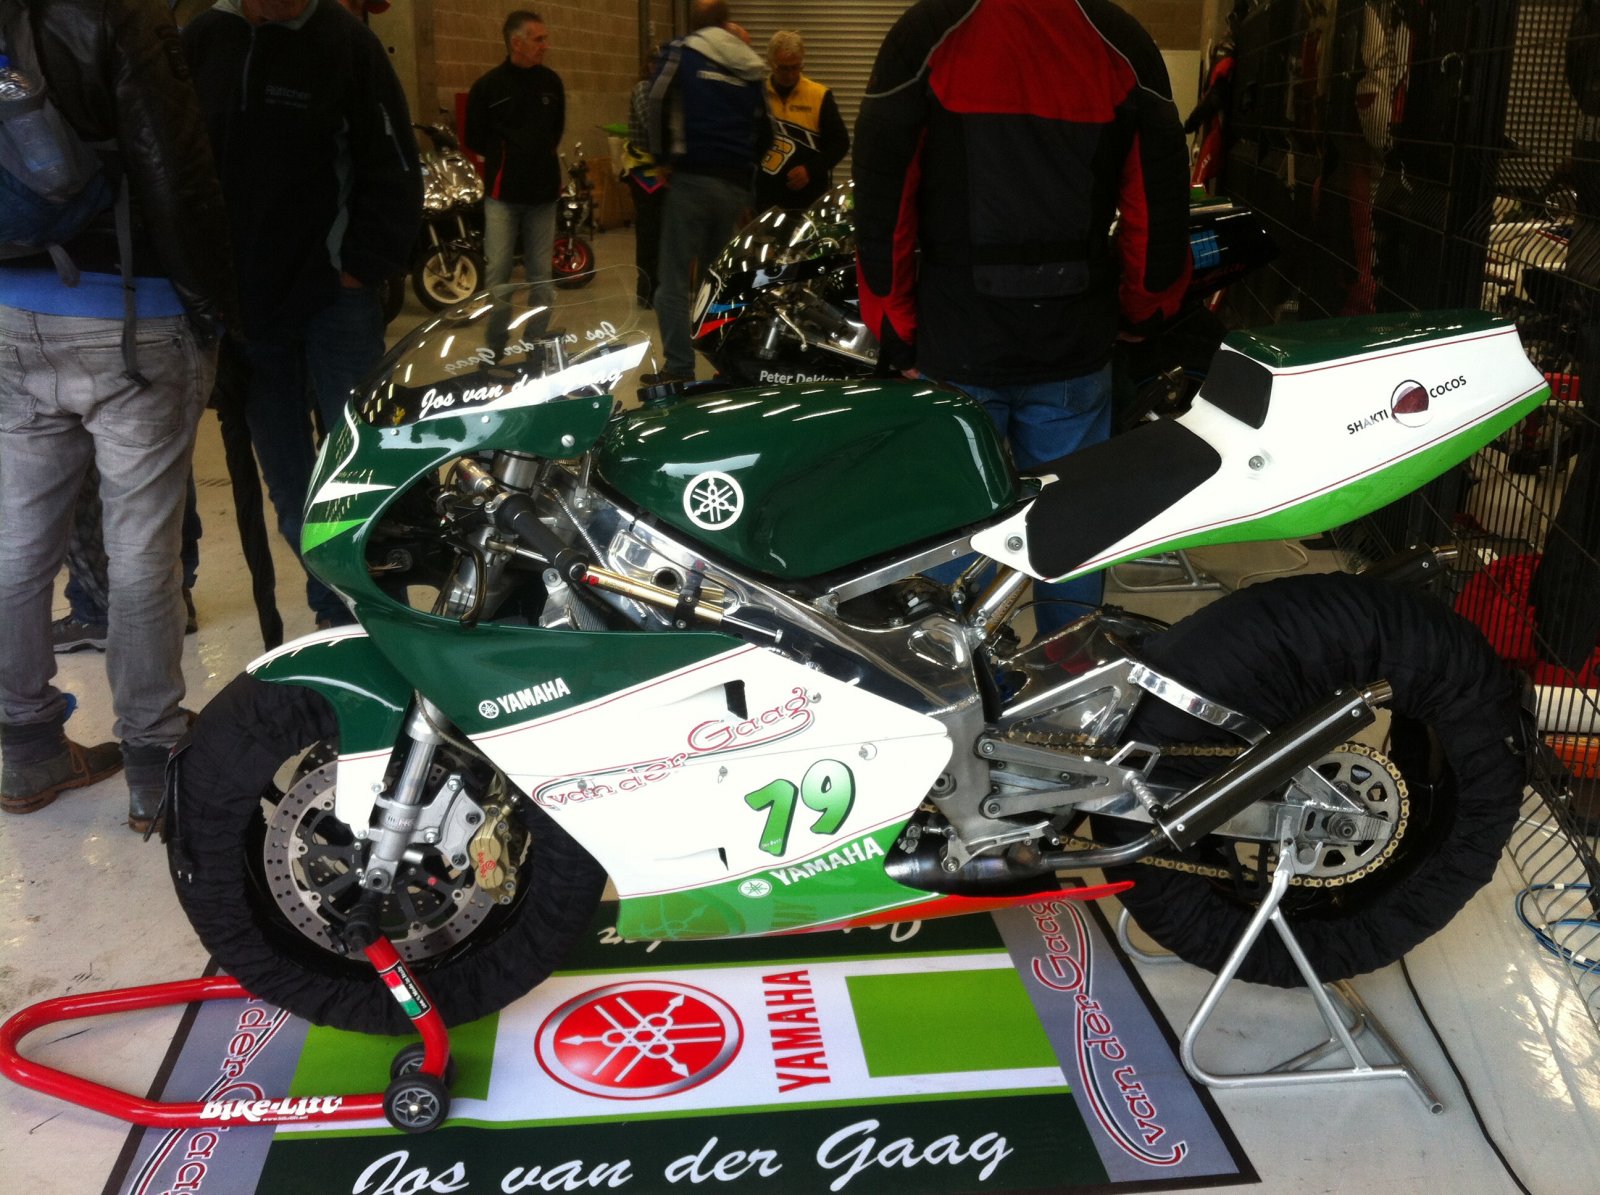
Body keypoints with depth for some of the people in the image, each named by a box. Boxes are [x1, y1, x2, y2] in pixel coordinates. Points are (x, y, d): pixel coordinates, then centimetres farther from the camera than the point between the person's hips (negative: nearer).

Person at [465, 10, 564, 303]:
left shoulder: (551, 81, 7)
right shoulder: (488, 86, -4)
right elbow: (475, 138, 4)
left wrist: (543, 156, 11)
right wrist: (503, 160, 6)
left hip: (543, 189, 3)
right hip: (503, 192, -3)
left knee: (541, 272, 8)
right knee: (497, 270, -5)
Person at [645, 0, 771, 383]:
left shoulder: (682, 52, 4)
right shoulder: (751, 69, 15)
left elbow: (659, 101, -9)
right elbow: (765, 135, 14)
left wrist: (663, 157, 1)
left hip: (692, 178, -4)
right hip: (736, 186, 4)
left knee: (675, 279, -2)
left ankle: (680, 369, -9)